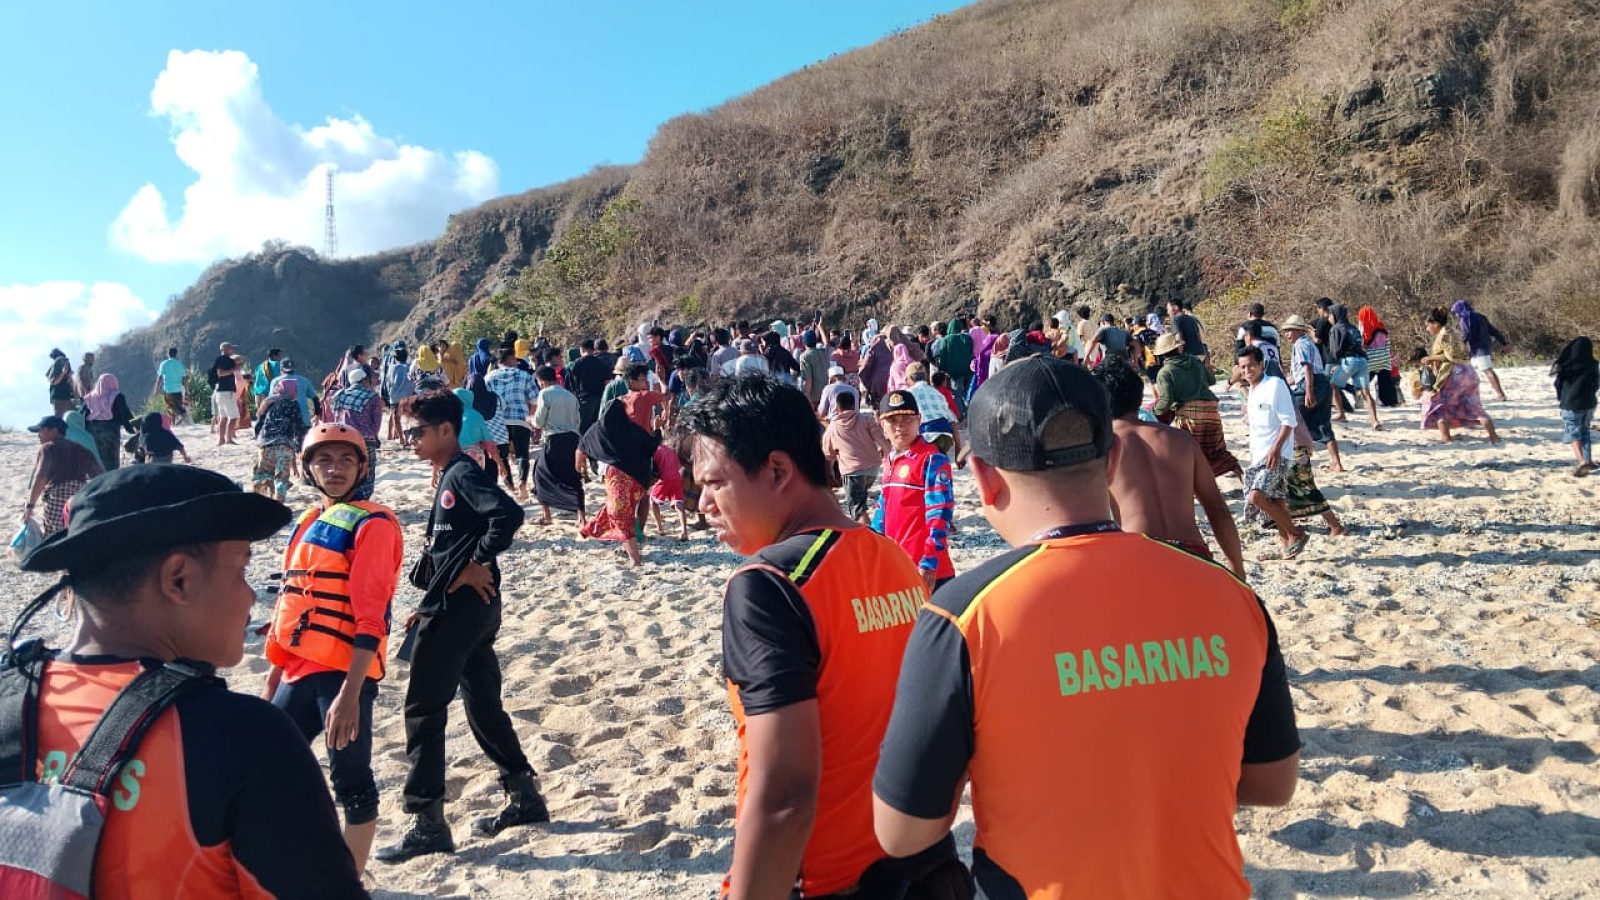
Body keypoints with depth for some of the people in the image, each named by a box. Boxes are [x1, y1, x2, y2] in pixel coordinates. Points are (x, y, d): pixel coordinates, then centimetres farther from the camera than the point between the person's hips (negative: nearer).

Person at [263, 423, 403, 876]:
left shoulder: (372, 525, -10)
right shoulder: (307, 523, 14)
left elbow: (370, 619, -17)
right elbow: (290, 605, 20)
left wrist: (349, 693, -22)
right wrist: (274, 676, 21)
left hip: (345, 672, -8)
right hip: (299, 670, 8)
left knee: (349, 780, 1)